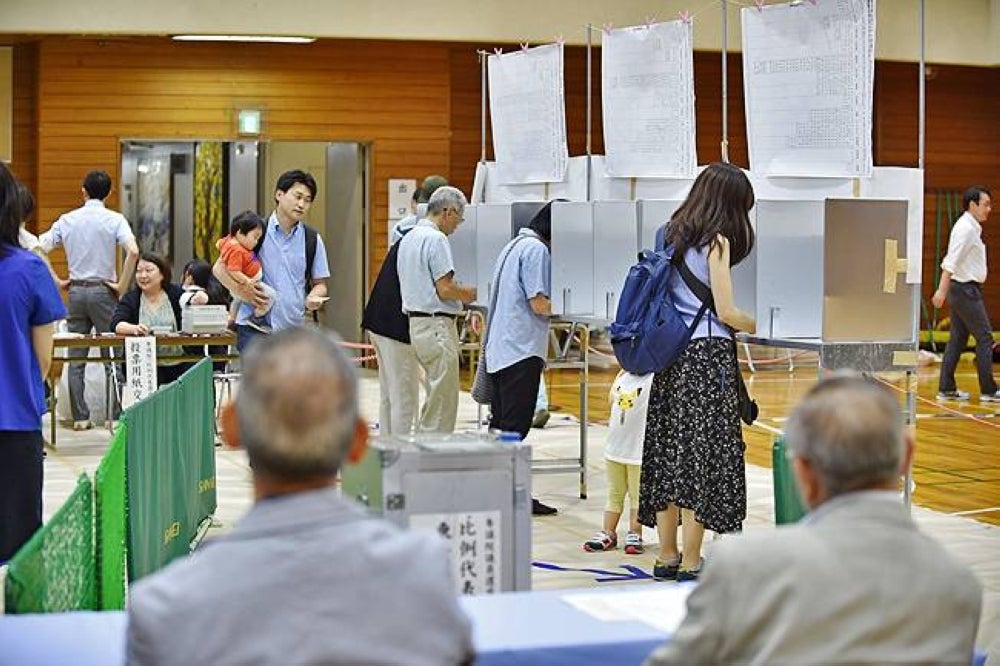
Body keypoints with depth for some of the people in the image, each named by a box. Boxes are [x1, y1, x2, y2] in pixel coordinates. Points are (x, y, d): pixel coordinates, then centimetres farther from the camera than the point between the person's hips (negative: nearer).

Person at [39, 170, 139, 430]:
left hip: (76, 291, 3)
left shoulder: (67, 220, 5)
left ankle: (80, 416, 6)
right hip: (103, 290, -3)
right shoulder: (114, 219, -5)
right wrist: (122, 285, -11)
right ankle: (115, 415, 3)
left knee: (76, 359, 7)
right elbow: (133, 252, -20)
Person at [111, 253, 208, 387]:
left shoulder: (176, 293, 11)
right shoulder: (130, 299, 9)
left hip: (178, 365, 1)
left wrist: (200, 299, -26)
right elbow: (116, 324, -6)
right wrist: (133, 328, -29)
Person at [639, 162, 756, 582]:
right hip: (707, 354, -7)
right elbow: (726, 312, -11)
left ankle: (667, 558, 17)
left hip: (671, 353, 8)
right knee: (703, 453, -3)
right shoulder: (716, 241, -8)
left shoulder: (672, 234, 13)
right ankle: (690, 565, -1)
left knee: (669, 452, 10)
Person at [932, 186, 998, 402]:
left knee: (957, 339, 9)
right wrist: (942, 290, -26)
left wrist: (943, 289, 19)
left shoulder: (971, 227, 14)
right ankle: (988, 390, -2)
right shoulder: (966, 229, -16)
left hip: (962, 289, 10)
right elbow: (951, 261, -22)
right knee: (984, 338, -5)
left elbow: (951, 260, 18)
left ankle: (946, 388, 10)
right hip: (966, 289, -10)